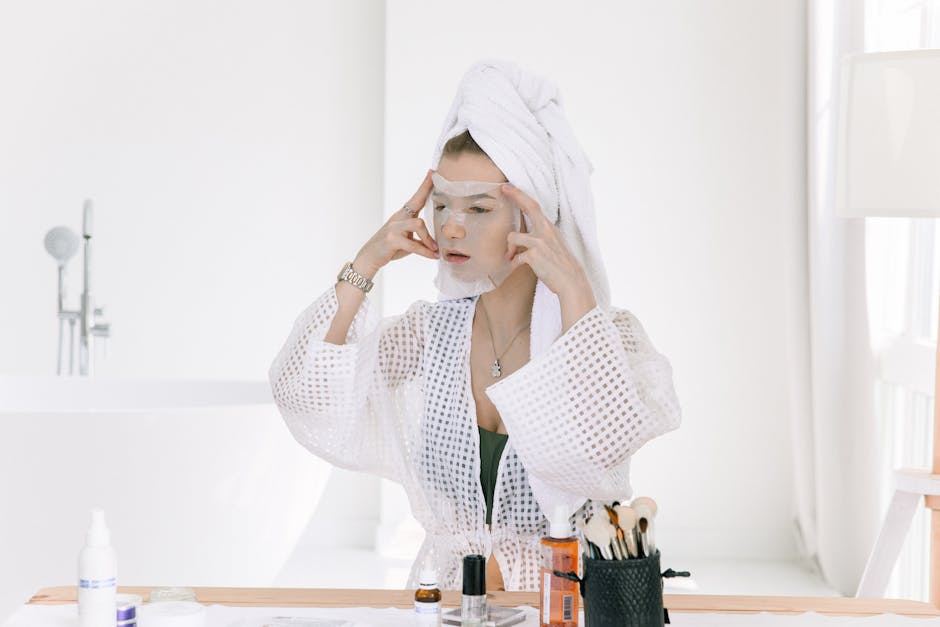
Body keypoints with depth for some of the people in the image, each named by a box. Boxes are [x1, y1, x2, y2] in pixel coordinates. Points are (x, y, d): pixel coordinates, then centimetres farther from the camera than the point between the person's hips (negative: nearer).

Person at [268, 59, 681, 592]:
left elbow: (607, 442, -23)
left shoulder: (610, 334, -3)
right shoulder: (431, 332, 8)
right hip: (445, 591, 3)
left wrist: (573, 290, -21)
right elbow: (303, 390, -1)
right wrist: (367, 264, -2)